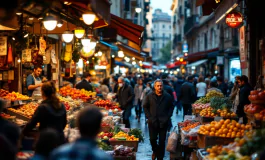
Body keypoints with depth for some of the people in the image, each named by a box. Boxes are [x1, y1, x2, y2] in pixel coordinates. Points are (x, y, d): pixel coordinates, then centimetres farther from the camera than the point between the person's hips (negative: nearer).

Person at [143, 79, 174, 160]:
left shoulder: (168, 96, -2)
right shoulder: (149, 96, -1)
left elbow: (171, 107, 6)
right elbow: (145, 107, 6)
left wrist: (167, 117, -4)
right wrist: (149, 117, -3)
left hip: (163, 122, 0)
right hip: (153, 122, 1)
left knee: (162, 141, 3)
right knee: (152, 139, 2)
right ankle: (155, 151, 34)